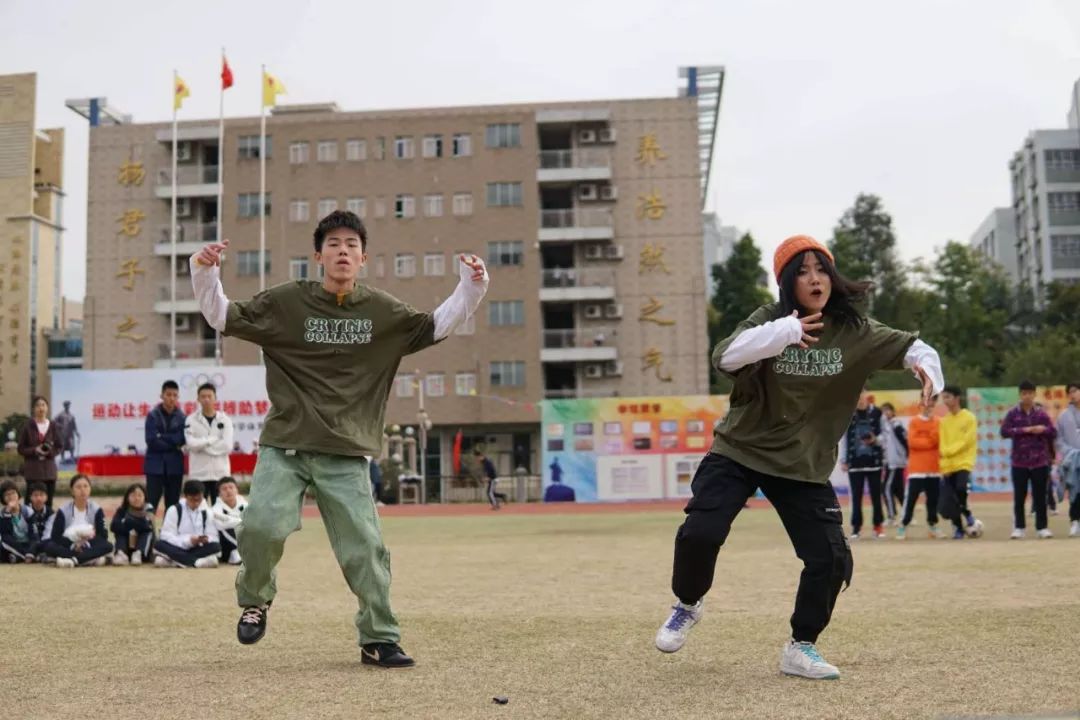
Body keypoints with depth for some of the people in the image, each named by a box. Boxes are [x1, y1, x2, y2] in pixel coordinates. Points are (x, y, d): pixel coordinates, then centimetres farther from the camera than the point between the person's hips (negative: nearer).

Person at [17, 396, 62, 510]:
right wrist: (35, 450, -15)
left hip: (49, 468, 2)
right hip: (33, 468, -2)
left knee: (48, 501, 3)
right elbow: (21, 449, 1)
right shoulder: (28, 426, -1)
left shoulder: (52, 426, 5)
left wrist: (50, 451, -12)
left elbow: (58, 448, 9)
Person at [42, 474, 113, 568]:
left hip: (88, 548, 1)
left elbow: (103, 535, -6)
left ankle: (74, 559, -39)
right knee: (49, 546, -31)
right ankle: (91, 558, -37)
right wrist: (72, 545, -23)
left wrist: (88, 542, -24)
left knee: (108, 546, -28)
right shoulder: (63, 511, -3)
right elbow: (55, 536, -8)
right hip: (68, 547, -1)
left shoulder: (96, 510, -1)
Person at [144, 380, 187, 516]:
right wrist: (173, 444, -8)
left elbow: (181, 440, -8)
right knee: (151, 503, -7)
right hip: (155, 465, -3)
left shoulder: (181, 417, 5)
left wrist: (162, 437, -14)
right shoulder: (153, 416, -1)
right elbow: (152, 441, -11)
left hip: (174, 465, 3)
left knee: (173, 504, 7)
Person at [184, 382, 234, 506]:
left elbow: (227, 445, -8)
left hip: (220, 473, 1)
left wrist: (202, 444, -9)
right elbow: (191, 444, -12)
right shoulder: (191, 420, 2)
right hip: (199, 473, -1)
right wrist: (213, 439, -8)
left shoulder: (225, 420, 4)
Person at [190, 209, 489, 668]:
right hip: (284, 446, -1)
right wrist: (204, 274, -11)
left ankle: (378, 640, 13)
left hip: (347, 456, 1)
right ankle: (255, 600, 15)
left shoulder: (382, 311, 5)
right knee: (263, 526, -18)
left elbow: (434, 327, 14)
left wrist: (471, 287, 3)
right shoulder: (286, 302, 0)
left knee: (365, 548, -4)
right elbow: (224, 318, 4)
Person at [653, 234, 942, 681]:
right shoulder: (770, 320, -13)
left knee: (832, 559, -6)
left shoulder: (854, 331, -6)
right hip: (739, 453, -2)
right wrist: (784, 332, -42)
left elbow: (909, 346, -1)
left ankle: (801, 648, 18)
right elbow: (725, 357, -29)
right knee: (700, 533, -18)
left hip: (805, 467, 2)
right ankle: (687, 606, 15)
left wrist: (926, 366, -25)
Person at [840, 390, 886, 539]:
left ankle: (878, 526, 16)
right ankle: (856, 527, 7)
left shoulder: (876, 413, -1)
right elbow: (843, 439, 2)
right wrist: (843, 460, 0)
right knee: (856, 496, 2)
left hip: (874, 460, 0)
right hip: (854, 462, 0)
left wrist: (876, 440, -16)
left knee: (876, 495, 7)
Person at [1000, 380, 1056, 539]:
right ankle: (1018, 528, 11)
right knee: (1019, 496, 3)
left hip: (1040, 461, 1)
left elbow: (1054, 432, 4)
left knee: (1040, 496, 4)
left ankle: (1042, 527, 11)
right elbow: (1004, 431, -11)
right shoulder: (1013, 413, 1)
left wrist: (1043, 429, -17)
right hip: (1019, 462, -1)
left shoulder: (1041, 413, 4)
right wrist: (1024, 430, -18)